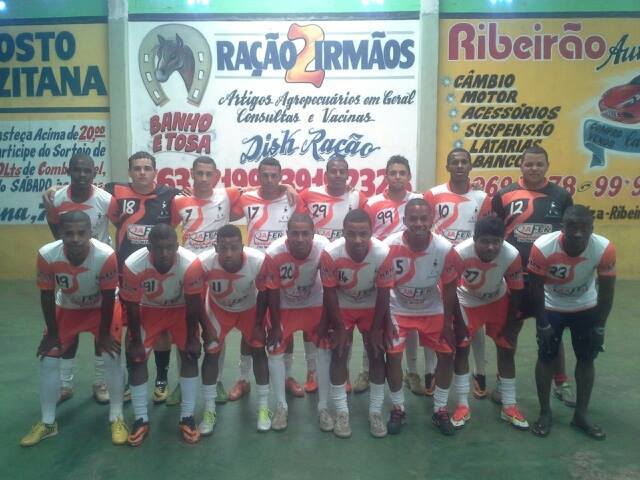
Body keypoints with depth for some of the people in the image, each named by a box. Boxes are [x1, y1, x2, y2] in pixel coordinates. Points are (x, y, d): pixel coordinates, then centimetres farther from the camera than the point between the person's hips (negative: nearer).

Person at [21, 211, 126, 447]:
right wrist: (52, 333, -6)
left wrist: (104, 334, -13)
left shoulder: (106, 255, -37)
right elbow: (47, 296, -14)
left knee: (112, 358, -9)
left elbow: (108, 298, -23)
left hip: (101, 308, -2)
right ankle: (47, 422, 19)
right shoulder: (47, 255, -30)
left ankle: (116, 419, 8)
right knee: (47, 360, 1)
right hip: (67, 308, 3)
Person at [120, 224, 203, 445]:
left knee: (190, 354, -10)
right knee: (136, 357, -6)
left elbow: (193, 305, -20)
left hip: (180, 308, 0)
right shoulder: (133, 266, -34)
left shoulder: (191, 264, -36)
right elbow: (132, 307, -18)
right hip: (148, 309, 1)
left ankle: (187, 417, 3)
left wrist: (192, 338, -12)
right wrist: (135, 341, -10)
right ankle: (141, 419, 9)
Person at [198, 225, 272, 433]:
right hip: (218, 308, 0)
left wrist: (258, 324, -9)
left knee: (258, 351, 0)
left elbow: (263, 294, -17)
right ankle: (209, 411, 13)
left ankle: (263, 408, 15)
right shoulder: (204, 264, -38)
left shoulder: (259, 261, -38)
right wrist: (205, 328, -11)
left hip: (250, 308, 0)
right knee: (211, 353, -2)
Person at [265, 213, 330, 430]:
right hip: (285, 307, 0)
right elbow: (272, 292, -17)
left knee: (327, 349, -2)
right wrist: (275, 326, -9)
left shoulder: (324, 248, -31)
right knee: (275, 351, -3)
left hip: (315, 305, 1)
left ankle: (323, 407, 13)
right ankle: (281, 406, 15)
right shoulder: (274, 254, -32)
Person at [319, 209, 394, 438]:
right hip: (341, 307, 0)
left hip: (371, 307, 1)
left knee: (377, 356, 2)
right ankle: (341, 412, 13)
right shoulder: (331, 254, -33)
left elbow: (383, 293, -17)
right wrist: (339, 327, -13)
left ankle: (375, 412, 17)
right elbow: (329, 292, -18)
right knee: (339, 356, -2)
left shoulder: (383, 253, -32)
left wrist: (376, 328, -10)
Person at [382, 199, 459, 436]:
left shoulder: (445, 249, -24)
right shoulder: (390, 247, -28)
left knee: (447, 354, 2)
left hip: (432, 310, 2)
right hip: (399, 309, -1)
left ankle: (440, 410, 21)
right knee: (393, 356, -6)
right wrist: (383, 323, -14)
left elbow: (449, 287, -8)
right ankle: (397, 409, 16)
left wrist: (447, 323, -4)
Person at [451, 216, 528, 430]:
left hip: (498, 300, 2)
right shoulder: (460, 253, -37)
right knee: (461, 349, -2)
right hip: (467, 302, -2)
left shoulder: (512, 255, -31)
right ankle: (463, 406, 10)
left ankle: (509, 406, 20)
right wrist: (458, 323, -16)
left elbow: (516, 292, -15)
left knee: (507, 349, 6)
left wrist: (511, 325, -7)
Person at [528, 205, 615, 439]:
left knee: (586, 359, 7)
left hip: (586, 308, 2)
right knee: (546, 357, 2)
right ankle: (544, 413, 18)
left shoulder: (605, 249, -28)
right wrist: (543, 325, -13)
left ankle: (581, 415, 22)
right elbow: (536, 288, -19)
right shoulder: (542, 247, -33)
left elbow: (606, 291, -13)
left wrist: (599, 327, -8)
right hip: (551, 307, -2)